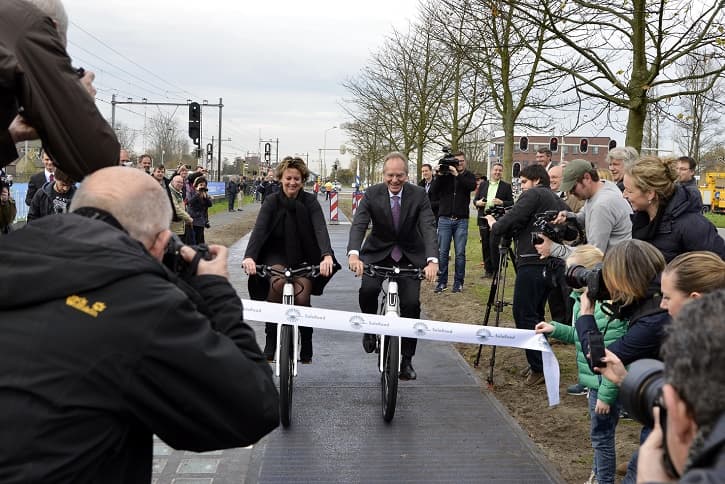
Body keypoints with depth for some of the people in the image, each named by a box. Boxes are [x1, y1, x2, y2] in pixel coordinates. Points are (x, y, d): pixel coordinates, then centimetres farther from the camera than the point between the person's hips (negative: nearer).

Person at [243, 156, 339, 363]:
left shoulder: (310, 201, -10)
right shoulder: (272, 201, -9)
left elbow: (321, 229, -24)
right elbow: (259, 229, -22)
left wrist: (327, 255, -44)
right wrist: (249, 256, -40)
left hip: (304, 257, 0)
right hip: (277, 254, 0)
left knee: (301, 296, -20)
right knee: (278, 282, -32)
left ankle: (306, 345, 7)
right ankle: (271, 338, -14)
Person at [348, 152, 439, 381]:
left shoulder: (419, 195, -13)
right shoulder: (372, 194, -13)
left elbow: (428, 228, -23)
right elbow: (358, 225, -24)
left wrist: (432, 260, -40)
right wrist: (354, 254, -44)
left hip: (410, 255, 0)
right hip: (377, 252, 0)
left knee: (411, 303, -9)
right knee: (368, 289, -27)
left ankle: (407, 360, 7)